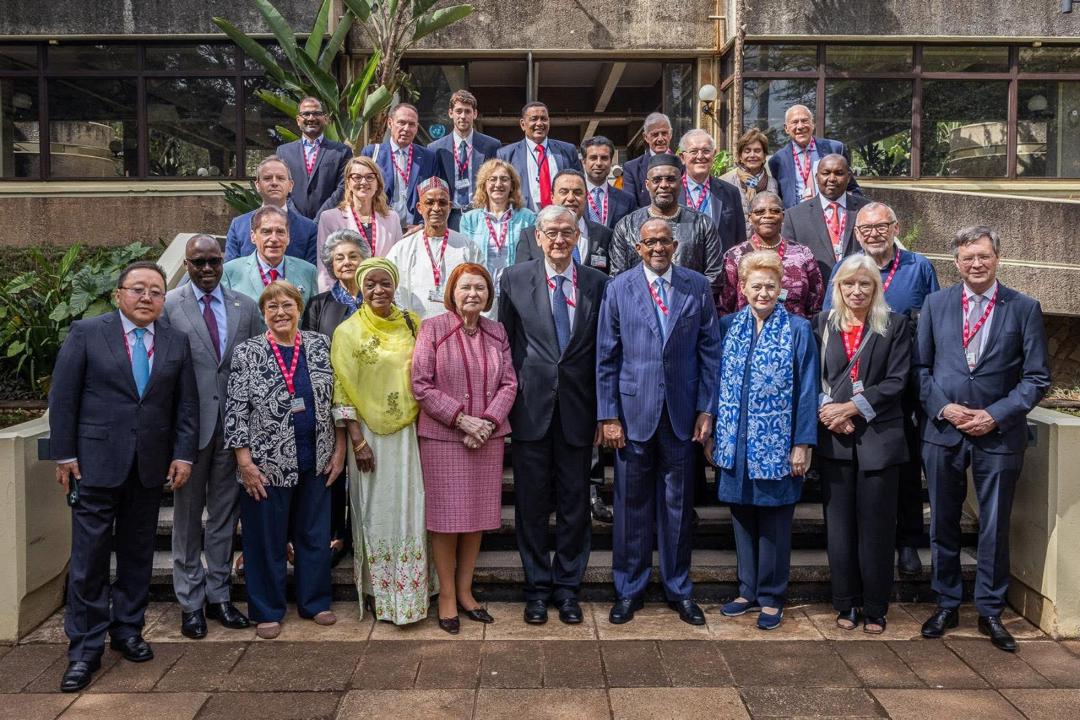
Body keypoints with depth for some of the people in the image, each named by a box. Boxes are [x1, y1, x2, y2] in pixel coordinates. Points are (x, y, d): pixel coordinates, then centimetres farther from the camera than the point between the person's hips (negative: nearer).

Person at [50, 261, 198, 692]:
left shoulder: (176, 343, 7)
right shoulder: (86, 333, -1)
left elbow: (187, 405, 7)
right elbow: (62, 397, -2)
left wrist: (183, 455, 0)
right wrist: (64, 454, -5)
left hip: (151, 464, 3)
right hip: (96, 462, -3)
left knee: (137, 554, 11)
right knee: (89, 558, 1)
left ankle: (127, 631, 25)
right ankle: (85, 649, 10)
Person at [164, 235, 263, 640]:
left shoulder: (246, 307, 6)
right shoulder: (167, 306, -3)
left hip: (234, 422, 3)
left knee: (225, 512, 12)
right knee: (188, 513, 8)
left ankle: (218, 595, 25)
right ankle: (190, 602, 20)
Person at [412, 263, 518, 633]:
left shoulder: (497, 332, 7)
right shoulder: (432, 328, -4)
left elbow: (509, 383, 5)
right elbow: (421, 385, -9)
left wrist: (488, 421, -10)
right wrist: (462, 419, -14)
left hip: (487, 437, 4)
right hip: (442, 438, -4)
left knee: (477, 516, 10)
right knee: (446, 517, 2)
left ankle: (465, 591, 24)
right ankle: (447, 595, 17)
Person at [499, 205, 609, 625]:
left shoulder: (597, 283, 3)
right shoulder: (515, 279, 2)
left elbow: (603, 351, 4)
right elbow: (505, 344, 3)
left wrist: (604, 412, 1)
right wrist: (507, 401, -1)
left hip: (577, 409, 1)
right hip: (531, 407, 0)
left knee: (574, 503, 9)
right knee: (532, 503, 8)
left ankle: (568, 587, 24)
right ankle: (537, 587, 23)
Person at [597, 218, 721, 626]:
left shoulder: (698, 287, 4)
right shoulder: (618, 289, 2)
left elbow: (710, 351, 5)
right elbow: (606, 358, 1)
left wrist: (706, 409, -1)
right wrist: (608, 415, -4)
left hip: (681, 413, 1)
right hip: (634, 412, -1)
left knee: (678, 504, 10)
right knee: (631, 504, 7)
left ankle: (678, 589, 25)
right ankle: (629, 589, 22)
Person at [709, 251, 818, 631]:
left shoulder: (798, 329, -3)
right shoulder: (728, 326, 6)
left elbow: (806, 390, -4)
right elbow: (717, 382, 8)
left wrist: (802, 444, -8)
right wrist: (711, 435, 6)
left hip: (776, 445, -3)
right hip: (735, 442, 3)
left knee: (773, 523, 6)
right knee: (742, 517, 12)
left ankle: (771, 597, 19)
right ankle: (748, 590, 26)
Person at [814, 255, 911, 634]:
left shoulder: (895, 326, 4)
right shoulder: (822, 325, 10)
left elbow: (896, 381, -4)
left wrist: (853, 407, -13)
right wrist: (829, 411, -11)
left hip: (878, 437, -1)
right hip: (834, 438, 2)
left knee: (875, 524, 3)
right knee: (839, 524, 5)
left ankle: (875, 608, 14)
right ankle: (846, 603, 17)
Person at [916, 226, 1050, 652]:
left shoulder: (1024, 309, 0)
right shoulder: (935, 304, 5)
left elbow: (1037, 377, -2)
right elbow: (921, 366, 6)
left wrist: (996, 415, -12)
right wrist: (943, 408, -8)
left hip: (999, 434, -1)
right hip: (943, 431, 2)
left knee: (995, 528, 7)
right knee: (943, 524, 10)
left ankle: (990, 612, 22)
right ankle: (946, 605, 25)